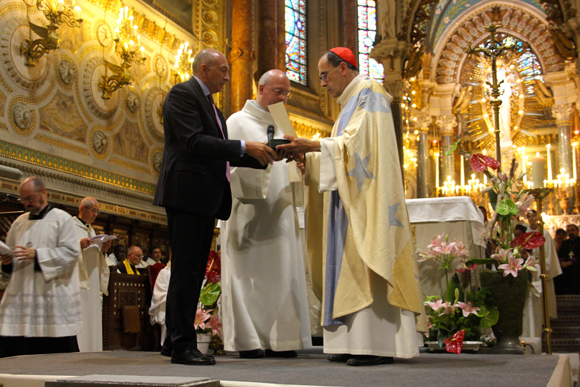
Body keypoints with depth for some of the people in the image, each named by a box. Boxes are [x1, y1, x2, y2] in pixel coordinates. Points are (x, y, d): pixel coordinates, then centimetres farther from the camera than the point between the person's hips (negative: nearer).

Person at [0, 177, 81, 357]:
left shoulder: (62, 219, 1)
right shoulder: (19, 222, 17)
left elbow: (71, 252, -10)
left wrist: (37, 255, -18)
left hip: (53, 297, -5)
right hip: (20, 294, 5)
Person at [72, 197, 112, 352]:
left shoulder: (91, 230, 23)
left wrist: (102, 250, 5)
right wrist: (77, 246, -23)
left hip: (92, 283, 8)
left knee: (92, 317, 5)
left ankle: (91, 351, 8)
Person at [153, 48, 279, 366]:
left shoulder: (208, 102, 24)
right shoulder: (182, 94, -6)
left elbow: (219, 151, 21)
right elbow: (194, 142, -19)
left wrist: (260, 157, 10)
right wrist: (245, 147, -20)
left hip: (205, 198, 10)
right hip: (186, 194, -10)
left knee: (193, 270, 11)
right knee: (186, 269, -8)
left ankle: (174, 340, 19)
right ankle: (182, 345, -3)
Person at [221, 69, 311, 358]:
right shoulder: (238, 122, 3)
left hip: (279, 213, 6)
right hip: (249, 210, -6)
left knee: (282, 274, 1)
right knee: (247, 271, -6)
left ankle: (279, 339, 4)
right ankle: (247, 340, -1)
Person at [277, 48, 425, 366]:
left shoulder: (368, 93, -4)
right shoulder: (352, 101, 24)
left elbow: (356, 142, -17)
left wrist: (313, 145, -17)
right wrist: (306, 156, 10)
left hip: (367, 197, -10)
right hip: (351, 199, 10)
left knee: (367, 264, -13)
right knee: (350, 266, 4)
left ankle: (378, 344, -13)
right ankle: (356, 342, 4)